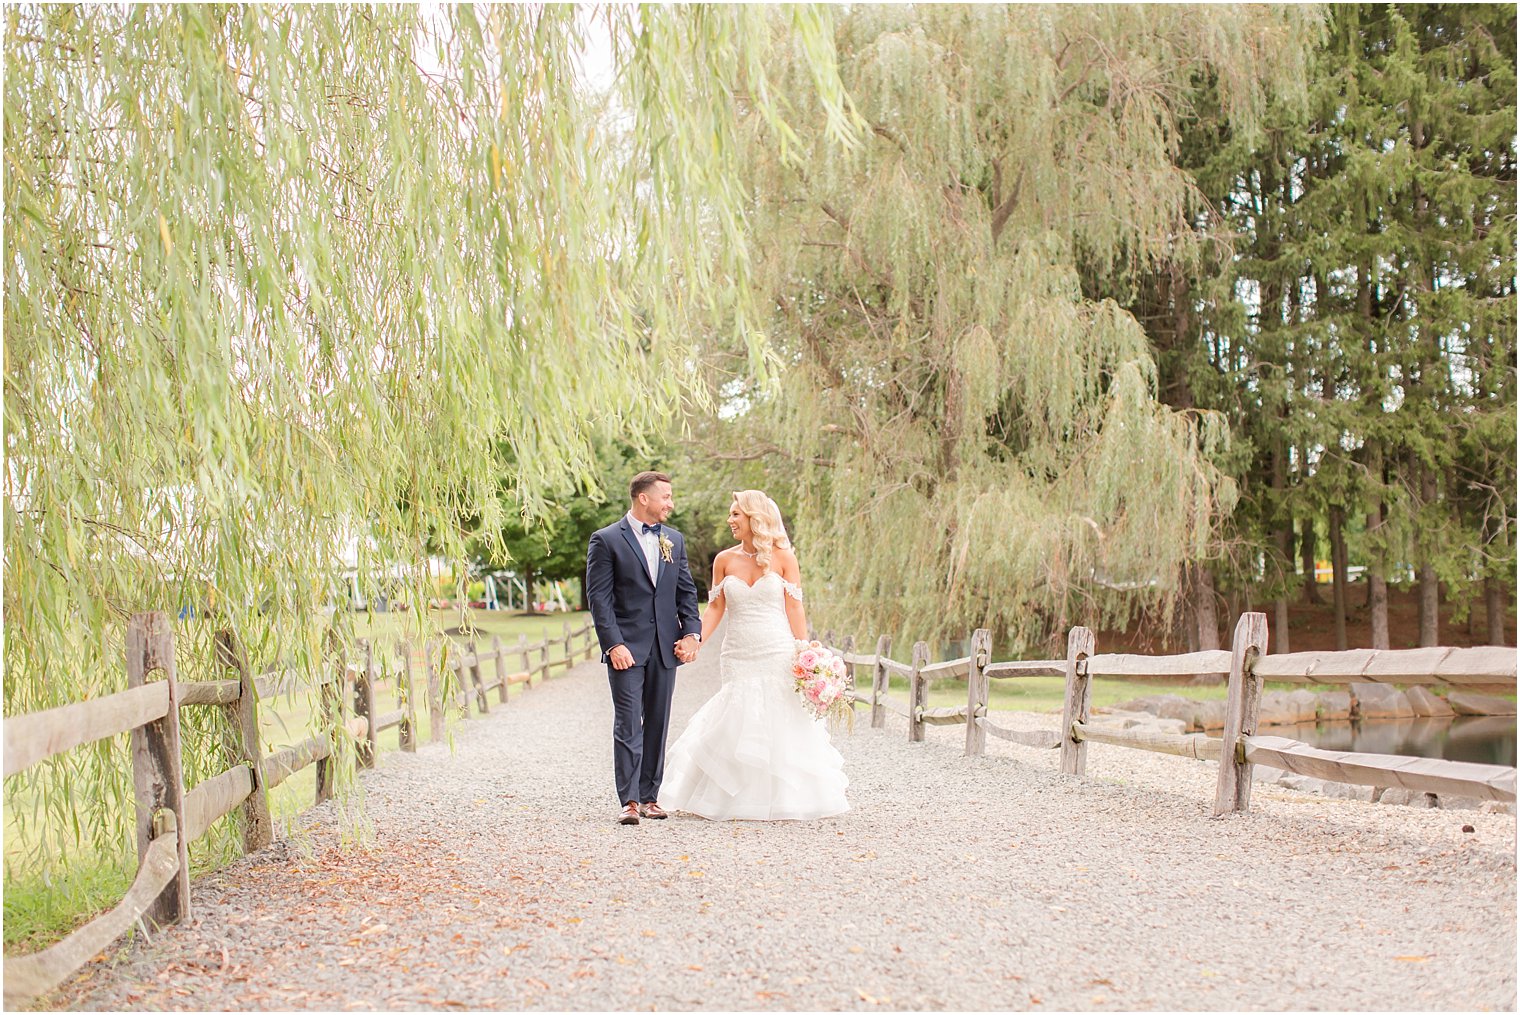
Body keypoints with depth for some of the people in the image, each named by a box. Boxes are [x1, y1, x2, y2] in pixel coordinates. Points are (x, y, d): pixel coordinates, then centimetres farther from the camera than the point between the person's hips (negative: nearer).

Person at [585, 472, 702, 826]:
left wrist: (691, 633, 0)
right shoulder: (606, 540, -4)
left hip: (666, 647, 5)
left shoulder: (674, 539, 13)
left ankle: (649, 796, 15)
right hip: (627, 647, -5)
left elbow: (687, 591, 14)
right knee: (628, 724, -7)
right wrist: (614, 644, -16)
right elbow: (598, 597, -8)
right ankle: (629, 801, -6)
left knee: (657, 724, 8)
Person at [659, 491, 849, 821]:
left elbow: (794, 609, -3)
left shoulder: (783, 557, -1)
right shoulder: (725, 560, 6)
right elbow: (715, 609, 5)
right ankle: (740, 800, 15)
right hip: (738, 658, 3)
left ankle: (783, 801, 13)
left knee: (781, 730, 1)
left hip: (777, 655, -3)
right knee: (734, 730, 3)